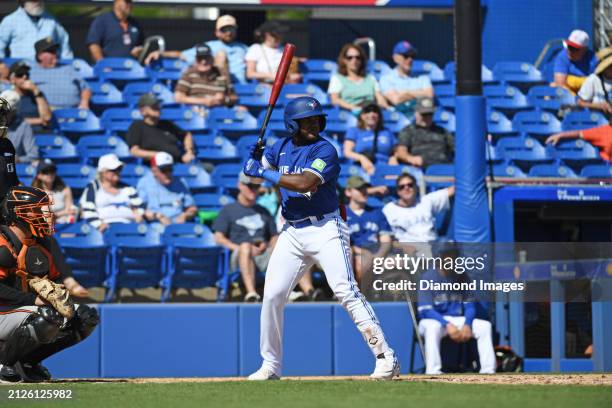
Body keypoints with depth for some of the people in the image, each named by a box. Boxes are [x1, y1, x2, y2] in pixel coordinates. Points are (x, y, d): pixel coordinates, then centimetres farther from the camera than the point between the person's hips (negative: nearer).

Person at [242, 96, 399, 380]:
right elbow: (254, 170, 16)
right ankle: (270, 366, 15)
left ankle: (386, 358, -15)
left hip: (325, 229, -6)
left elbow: (305, 182, -24)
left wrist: (264, 173, -22)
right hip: (292, 233, 6)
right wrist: (253, 158, -7)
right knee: (272, 295, 1)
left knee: (346, 292, -16)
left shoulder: (325, 150, -10)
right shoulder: (281, 147, 10)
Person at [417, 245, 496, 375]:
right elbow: (425, 311, -17)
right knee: (433, 327, -39)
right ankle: (433, 372, -42)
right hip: (434, 320, -5)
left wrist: (467, 324, -16)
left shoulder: (461, 277, 6)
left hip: (457, 320, 5)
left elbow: (470, 306, 5)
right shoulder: (428, 278, -10)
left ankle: (488, 370, -18)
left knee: (485, 326, -14)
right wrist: (447, 325, -29)